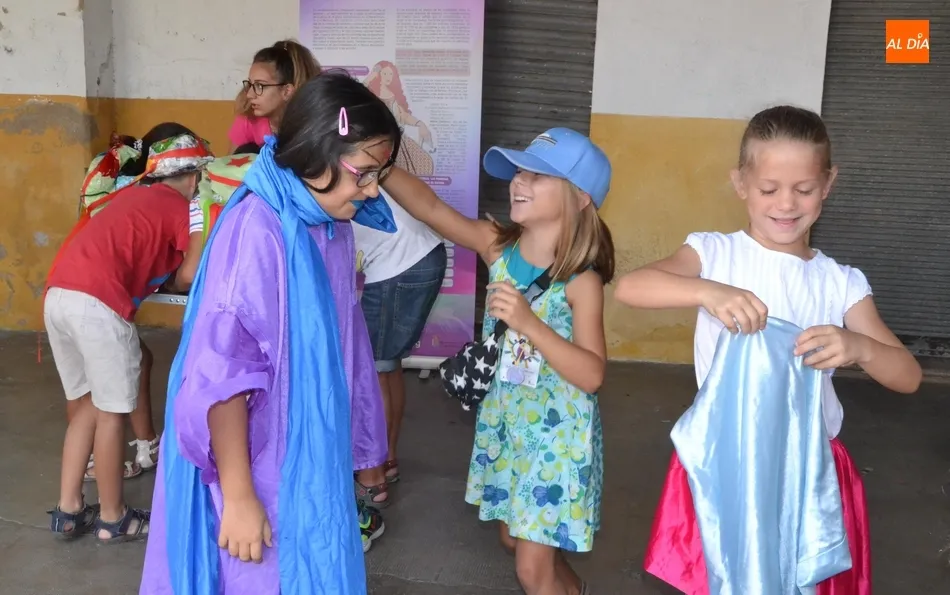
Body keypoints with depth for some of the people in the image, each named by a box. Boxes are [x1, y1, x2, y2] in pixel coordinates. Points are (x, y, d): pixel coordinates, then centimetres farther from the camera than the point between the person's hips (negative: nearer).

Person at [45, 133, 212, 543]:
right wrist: (170, 278, 18)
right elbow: (191, 274, -1)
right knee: (112, 411, 4)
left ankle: (68, 510, 23)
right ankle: (113, 519, 16)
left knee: (88, 403, 18)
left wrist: (155, 275, 23)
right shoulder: (180, 207, 6)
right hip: (97, 302, -8)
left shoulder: (134, 195, 28)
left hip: (58, 294, 8)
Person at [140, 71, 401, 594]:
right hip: (262, 466, -8)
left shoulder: (330, 223, 1)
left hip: (311, 454, 8)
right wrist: (238, 497, -21)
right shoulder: (257, 233, -25)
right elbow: (221, 375, -25)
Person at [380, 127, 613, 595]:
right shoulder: (497, 246, -8)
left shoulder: (581, 281, -21)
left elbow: (591, 375, -25)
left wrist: (528, 322, -36)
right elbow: (429, 207, -14)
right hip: (504, 418, 6)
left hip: (557, 429, -6)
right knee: (513, 536, 24)